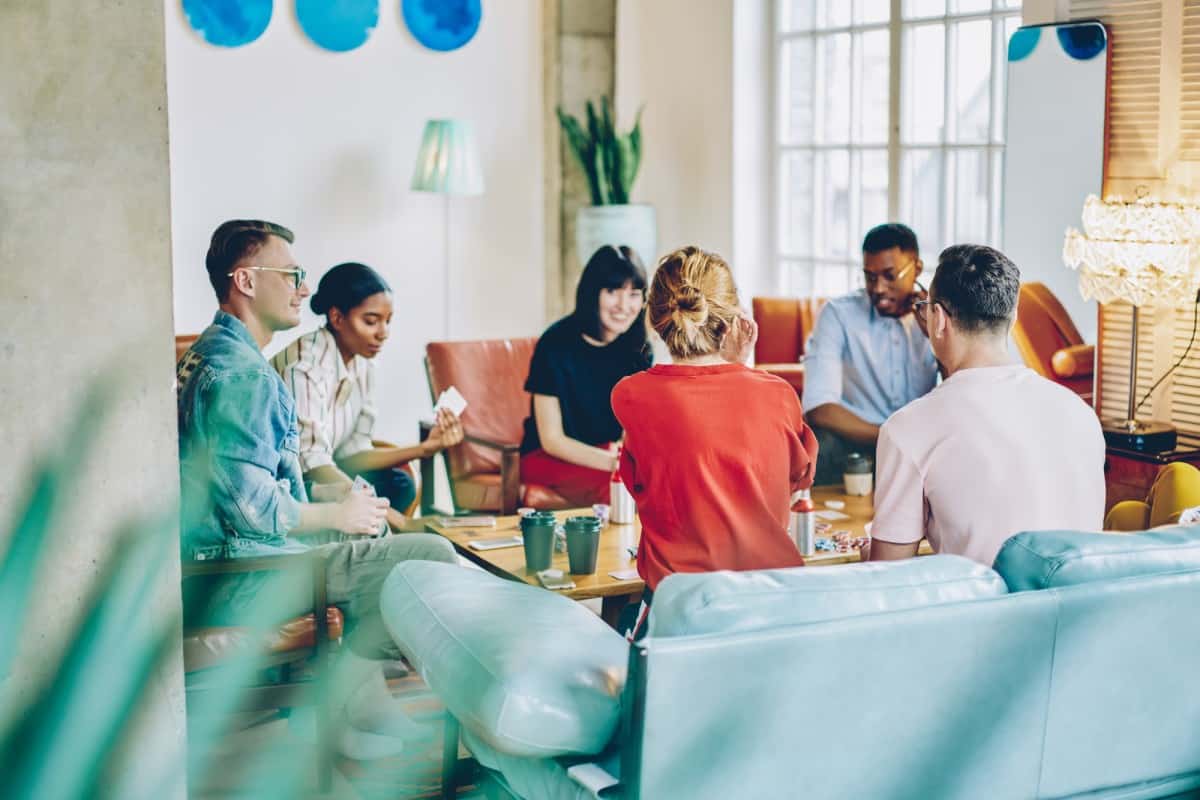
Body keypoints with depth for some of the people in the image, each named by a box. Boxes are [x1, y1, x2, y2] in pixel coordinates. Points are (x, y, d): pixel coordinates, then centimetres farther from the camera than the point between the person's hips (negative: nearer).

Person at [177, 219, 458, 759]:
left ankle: (365, 699, 23)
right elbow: (251, 506, -27)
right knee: (431, 555, -14)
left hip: (208, 563, 11)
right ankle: (353, 701, 4)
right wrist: (338, 514, -10)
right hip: (236, 582, -11)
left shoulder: (206, 354, 15)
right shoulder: (242, 373, -20)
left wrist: (325, 494, 14)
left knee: (371, 545, 28)